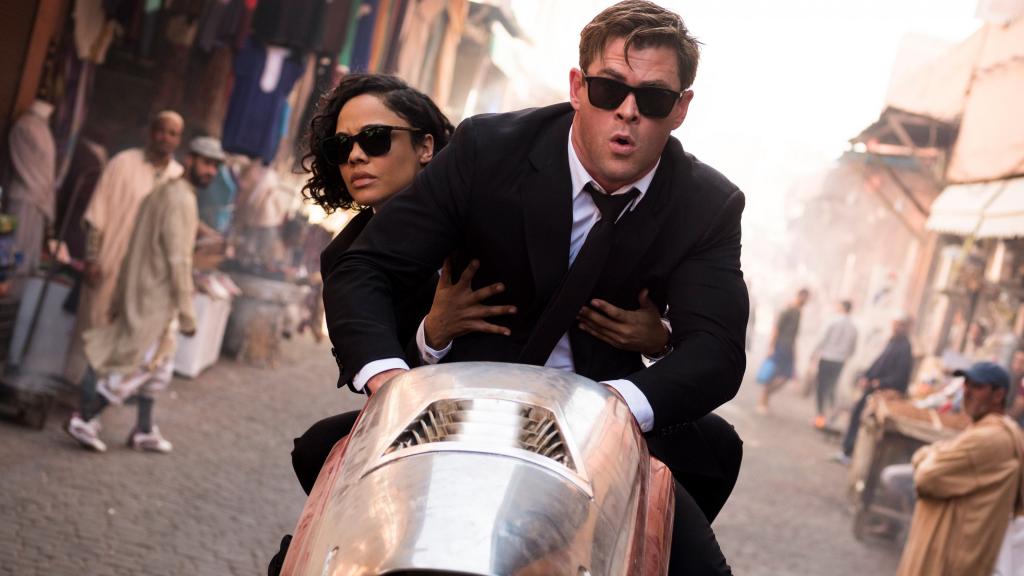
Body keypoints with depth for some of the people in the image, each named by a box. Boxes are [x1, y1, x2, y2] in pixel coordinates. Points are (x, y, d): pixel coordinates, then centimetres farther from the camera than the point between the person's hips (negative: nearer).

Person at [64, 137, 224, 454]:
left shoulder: (164, 193, 14)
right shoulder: (181, 200, -17)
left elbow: (140, 249, 16)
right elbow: (178, 260, -22)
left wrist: (120, 297, 19)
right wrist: (186, 313, -20)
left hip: (144, 294, 10)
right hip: (156, 297, -10)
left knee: (157, 365, 17)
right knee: (138, 365, -3)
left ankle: (144, 430, 25)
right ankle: (83, 419, 3)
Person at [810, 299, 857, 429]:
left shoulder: (834, 322, -8)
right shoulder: (853, 327, 3)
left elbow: (823, 340, -8)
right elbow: (853, 348, 9)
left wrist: (814, 354, 3)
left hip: (826, 359, -4)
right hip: (839, 362, 4)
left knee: (822, 387, 3)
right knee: (831, 388, 15)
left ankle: (820, 414, 1)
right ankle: (831, 412, 8)